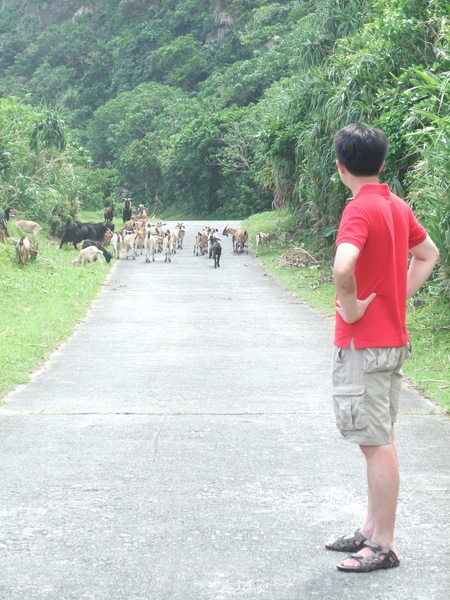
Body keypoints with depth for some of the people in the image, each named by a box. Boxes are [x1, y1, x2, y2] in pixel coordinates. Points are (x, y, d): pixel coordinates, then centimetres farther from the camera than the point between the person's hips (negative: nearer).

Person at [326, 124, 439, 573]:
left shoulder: (360, 209, -18)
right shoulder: (397, 206, 9)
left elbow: (343, 266, -36)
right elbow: (428, 255, 23)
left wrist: (350, 307, -19)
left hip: (363, 344, -9)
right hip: (393, 338, 9)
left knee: (376, 443, -3)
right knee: (380, 439, 15)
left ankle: (383, 547, 5)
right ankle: (372, 530, 26)